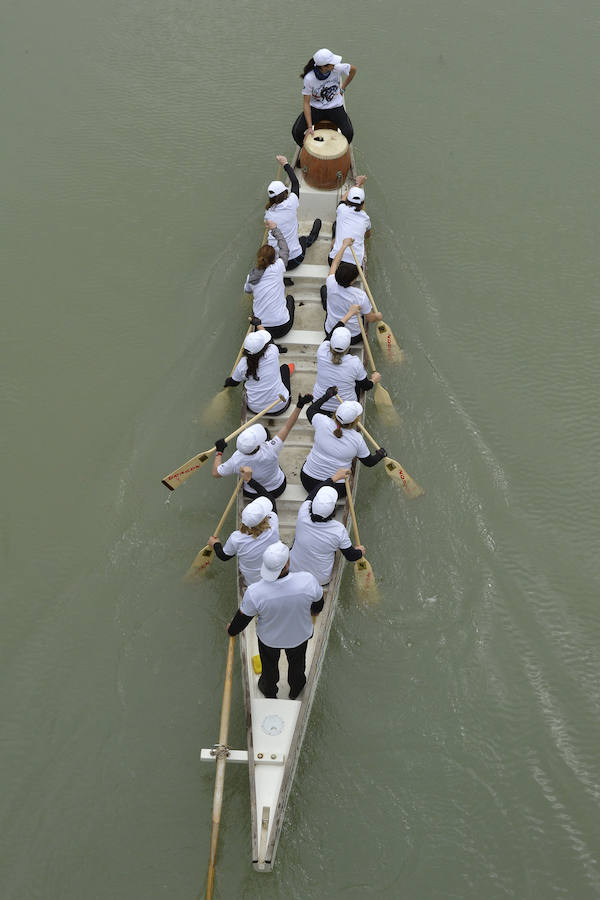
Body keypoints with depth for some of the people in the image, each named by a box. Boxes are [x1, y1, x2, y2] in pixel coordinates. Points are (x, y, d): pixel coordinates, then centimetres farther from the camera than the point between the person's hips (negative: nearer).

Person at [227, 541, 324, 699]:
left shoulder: (254, 592, -39)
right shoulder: (308, 580, -38)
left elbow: (243, 618, -19)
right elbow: (318, 603, -14)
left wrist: (232, 630, 5)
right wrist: (315, 610, 12)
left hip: (269, 638, -1)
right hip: (299, 636, 1)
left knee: (269, 665, 33)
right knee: (296, 663, 34)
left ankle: (269, 691, 62)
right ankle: (295, 690, 63)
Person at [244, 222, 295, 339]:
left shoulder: (251, 276, -1)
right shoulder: (278, 267, -10)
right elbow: (284, 250, 9)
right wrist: (275, 229, 21)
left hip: (261, 328, 2)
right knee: (289, 297, 29)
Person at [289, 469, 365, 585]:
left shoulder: (303, 514, -25)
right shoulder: (339, 530, -28)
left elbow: (313, 493, -3)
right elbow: (351, 557, -12)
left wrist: (335, 477, 11)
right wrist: (359, 551, 12)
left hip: (293, 572, 1)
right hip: (320, 580, -1)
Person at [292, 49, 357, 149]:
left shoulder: (337, 68, -20)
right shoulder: (309, 79, -24)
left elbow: (353, 69, 3)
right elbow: (306, 103, -19)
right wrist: (310, 127, -26)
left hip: (335, 107, 1)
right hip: (315, 108, -1)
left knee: (349, 133, -22)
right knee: (296, 132, -19)